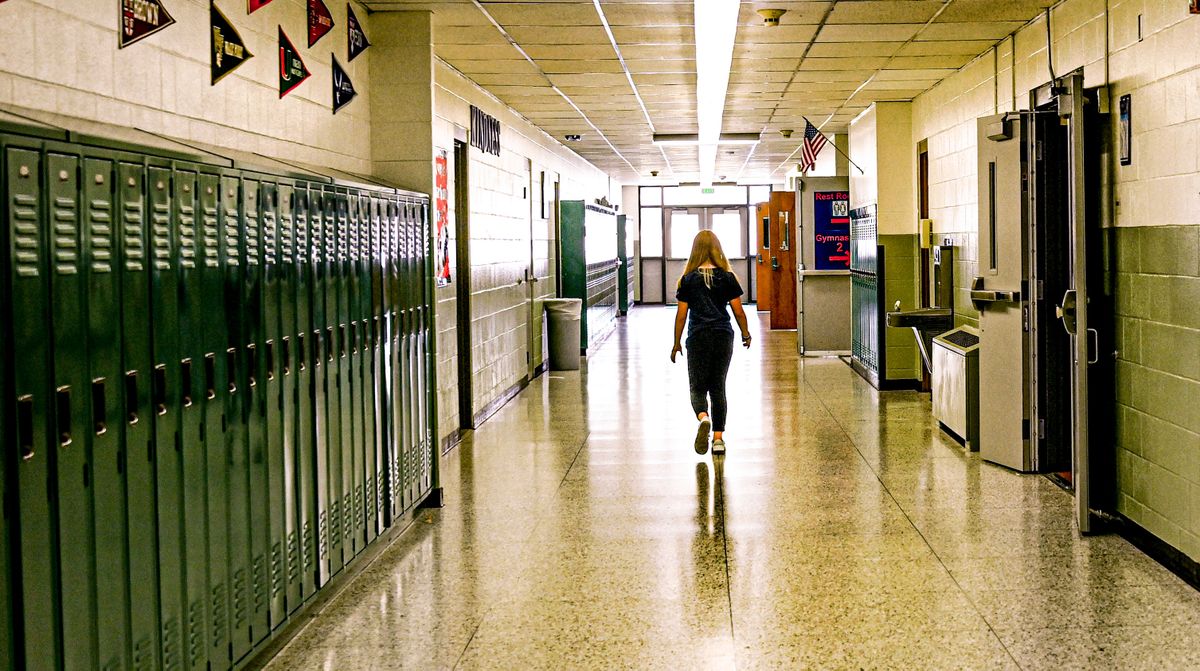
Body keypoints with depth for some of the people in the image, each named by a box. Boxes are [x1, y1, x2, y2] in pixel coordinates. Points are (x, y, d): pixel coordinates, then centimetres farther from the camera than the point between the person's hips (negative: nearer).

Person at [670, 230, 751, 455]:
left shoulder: (688, 279, -3)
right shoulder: (727, 277, 0)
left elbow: (681, 314, -1)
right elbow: (738, 311, 2)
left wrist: (676, 343, 8)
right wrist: (746, 334, 18)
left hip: (698, 337, -1)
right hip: (723, 336, 1)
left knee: (697, 387, 6)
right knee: (718, 387, 11)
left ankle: (703, 418, -25)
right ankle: (718, 437, 7)